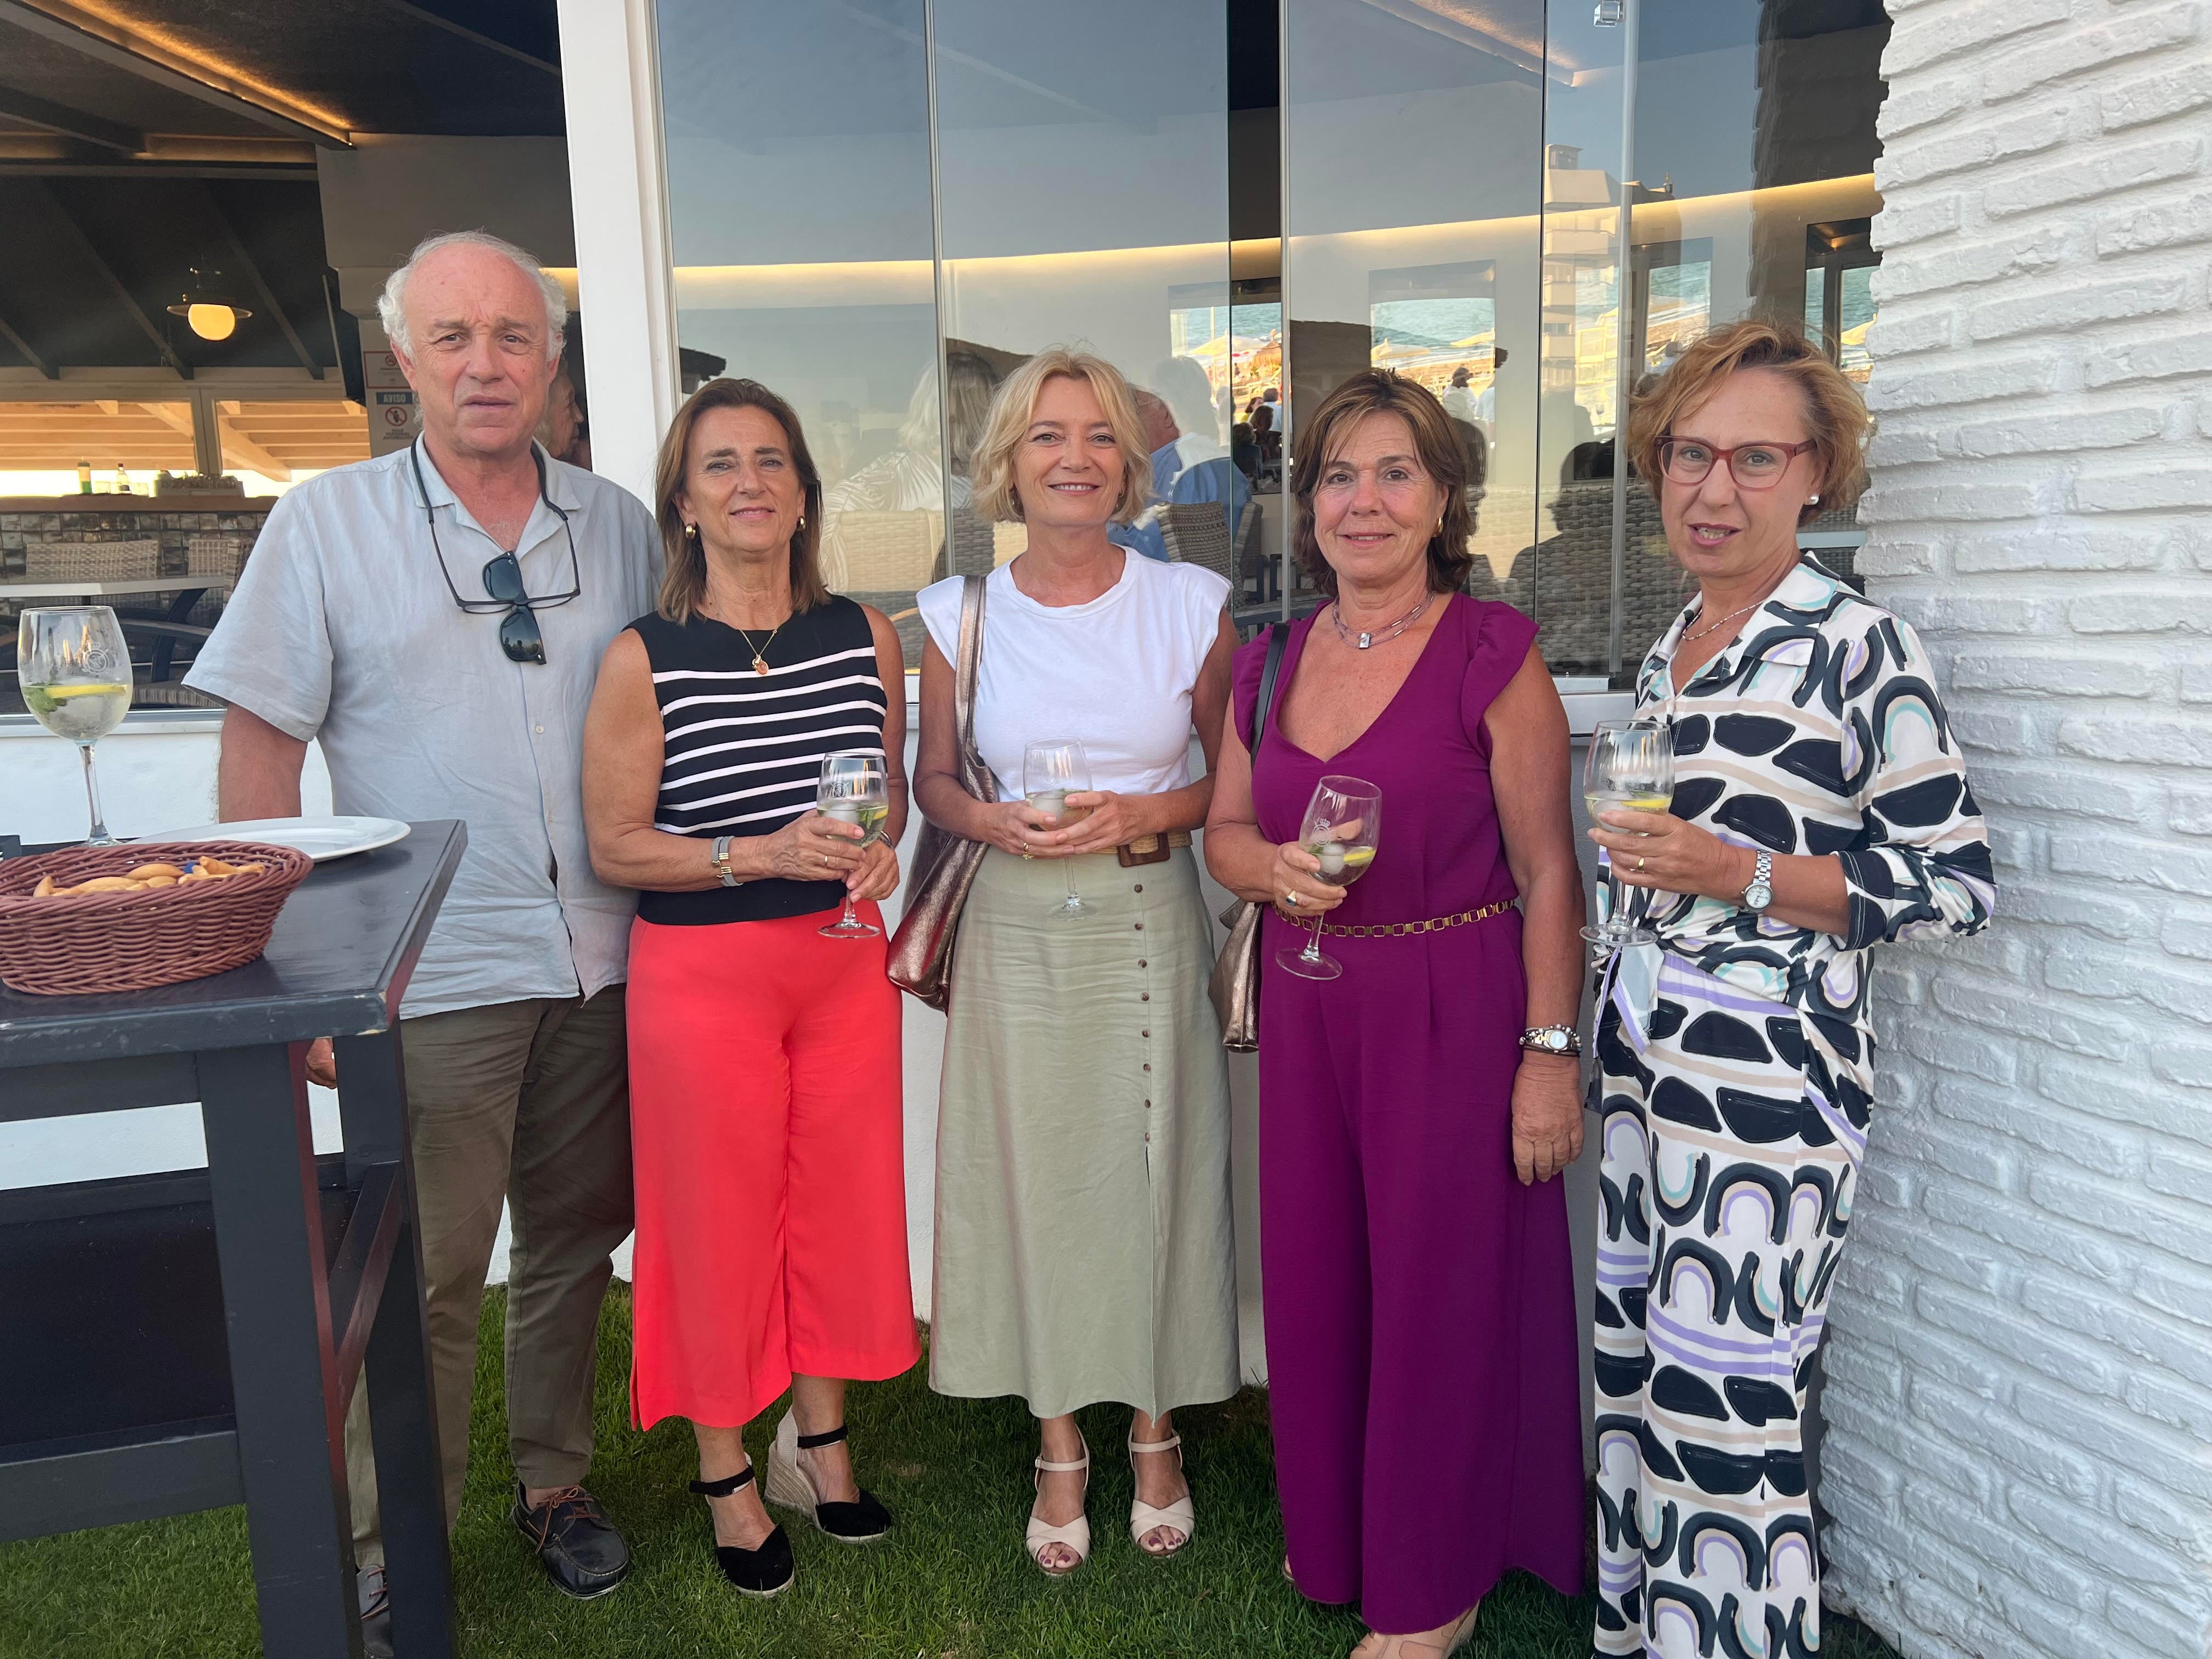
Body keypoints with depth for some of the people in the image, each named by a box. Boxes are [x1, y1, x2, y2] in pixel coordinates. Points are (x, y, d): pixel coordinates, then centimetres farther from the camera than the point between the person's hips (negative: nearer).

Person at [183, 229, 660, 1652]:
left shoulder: (616, 523, 7)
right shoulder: (328, 523, -1)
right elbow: (260, 753, -3)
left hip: (604, 965, 3)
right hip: (432, 976, -3)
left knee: (575, 1241, 15)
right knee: (424, 1278, 3)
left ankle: (557, 1483, 34)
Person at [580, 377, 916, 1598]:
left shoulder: (865, 637, 2)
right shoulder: (644, 659, -9)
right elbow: (615, 846, -9)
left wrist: (879, 850, -8)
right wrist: (765, 856, -21)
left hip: (842, 964, 4)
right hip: (701, 975, -3)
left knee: (840, 1204, 13)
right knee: (717, 1219, 9)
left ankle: (818, 1440, 37)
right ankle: (726, 1472, 31)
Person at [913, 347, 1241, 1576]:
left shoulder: (1190, 603, -2)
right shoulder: (960, 615, 1)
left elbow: (1236, 778, 4)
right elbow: (934, 778, 10)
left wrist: (1139, 815, -14)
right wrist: (992, 822, -11)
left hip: (1149, 925, 0)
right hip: (1017, 932, 1)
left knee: (1153, 1169, 7)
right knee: (1033, 1175, 8)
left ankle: (1155, 1428, 31)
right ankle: (1058, 1443, 29)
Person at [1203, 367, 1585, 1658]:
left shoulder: (1493, 654, -10)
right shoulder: (1272, 661, 6)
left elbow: (1547, 872, -10)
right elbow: (1225, 829, 13)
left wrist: (1552, 1050, -12)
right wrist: (1278, 869, -10)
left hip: (1454, 1006, -5)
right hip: (1307, 1005, 5)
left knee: (1440, 1286, 6)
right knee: (1315, 1277, 14)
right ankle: (1335, 1537, 39)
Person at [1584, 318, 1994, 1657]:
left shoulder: (1859, 644, -11)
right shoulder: (1672, 646, 11)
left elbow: (1957, 881, -11)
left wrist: (1743, 875, -19)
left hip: (1771, 1070, -7)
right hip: (1647, 1046, 7)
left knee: (1724, 1398, -1)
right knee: (1637, 1358, 15)